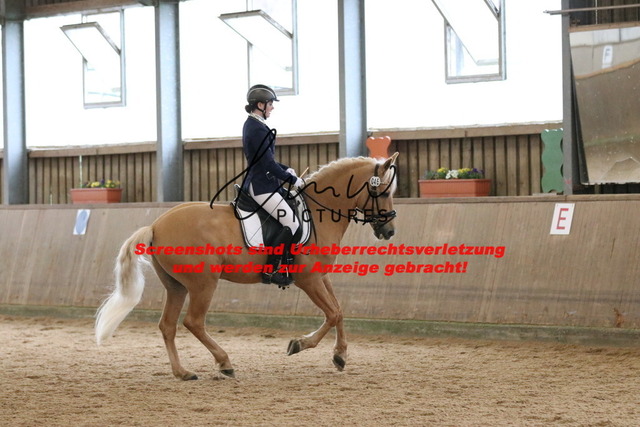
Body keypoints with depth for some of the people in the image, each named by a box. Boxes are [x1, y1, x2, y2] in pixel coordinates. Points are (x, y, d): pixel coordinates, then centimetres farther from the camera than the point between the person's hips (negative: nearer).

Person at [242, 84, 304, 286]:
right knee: (292, 224, -14)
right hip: (261, 186, -11)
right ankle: (270, 270, -14)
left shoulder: (251, 125, 14)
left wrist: (287, 170, 11)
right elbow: (268, 164, -20)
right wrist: (292, 179, -10)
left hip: (260, 182, 11)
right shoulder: (258, 129, -18)